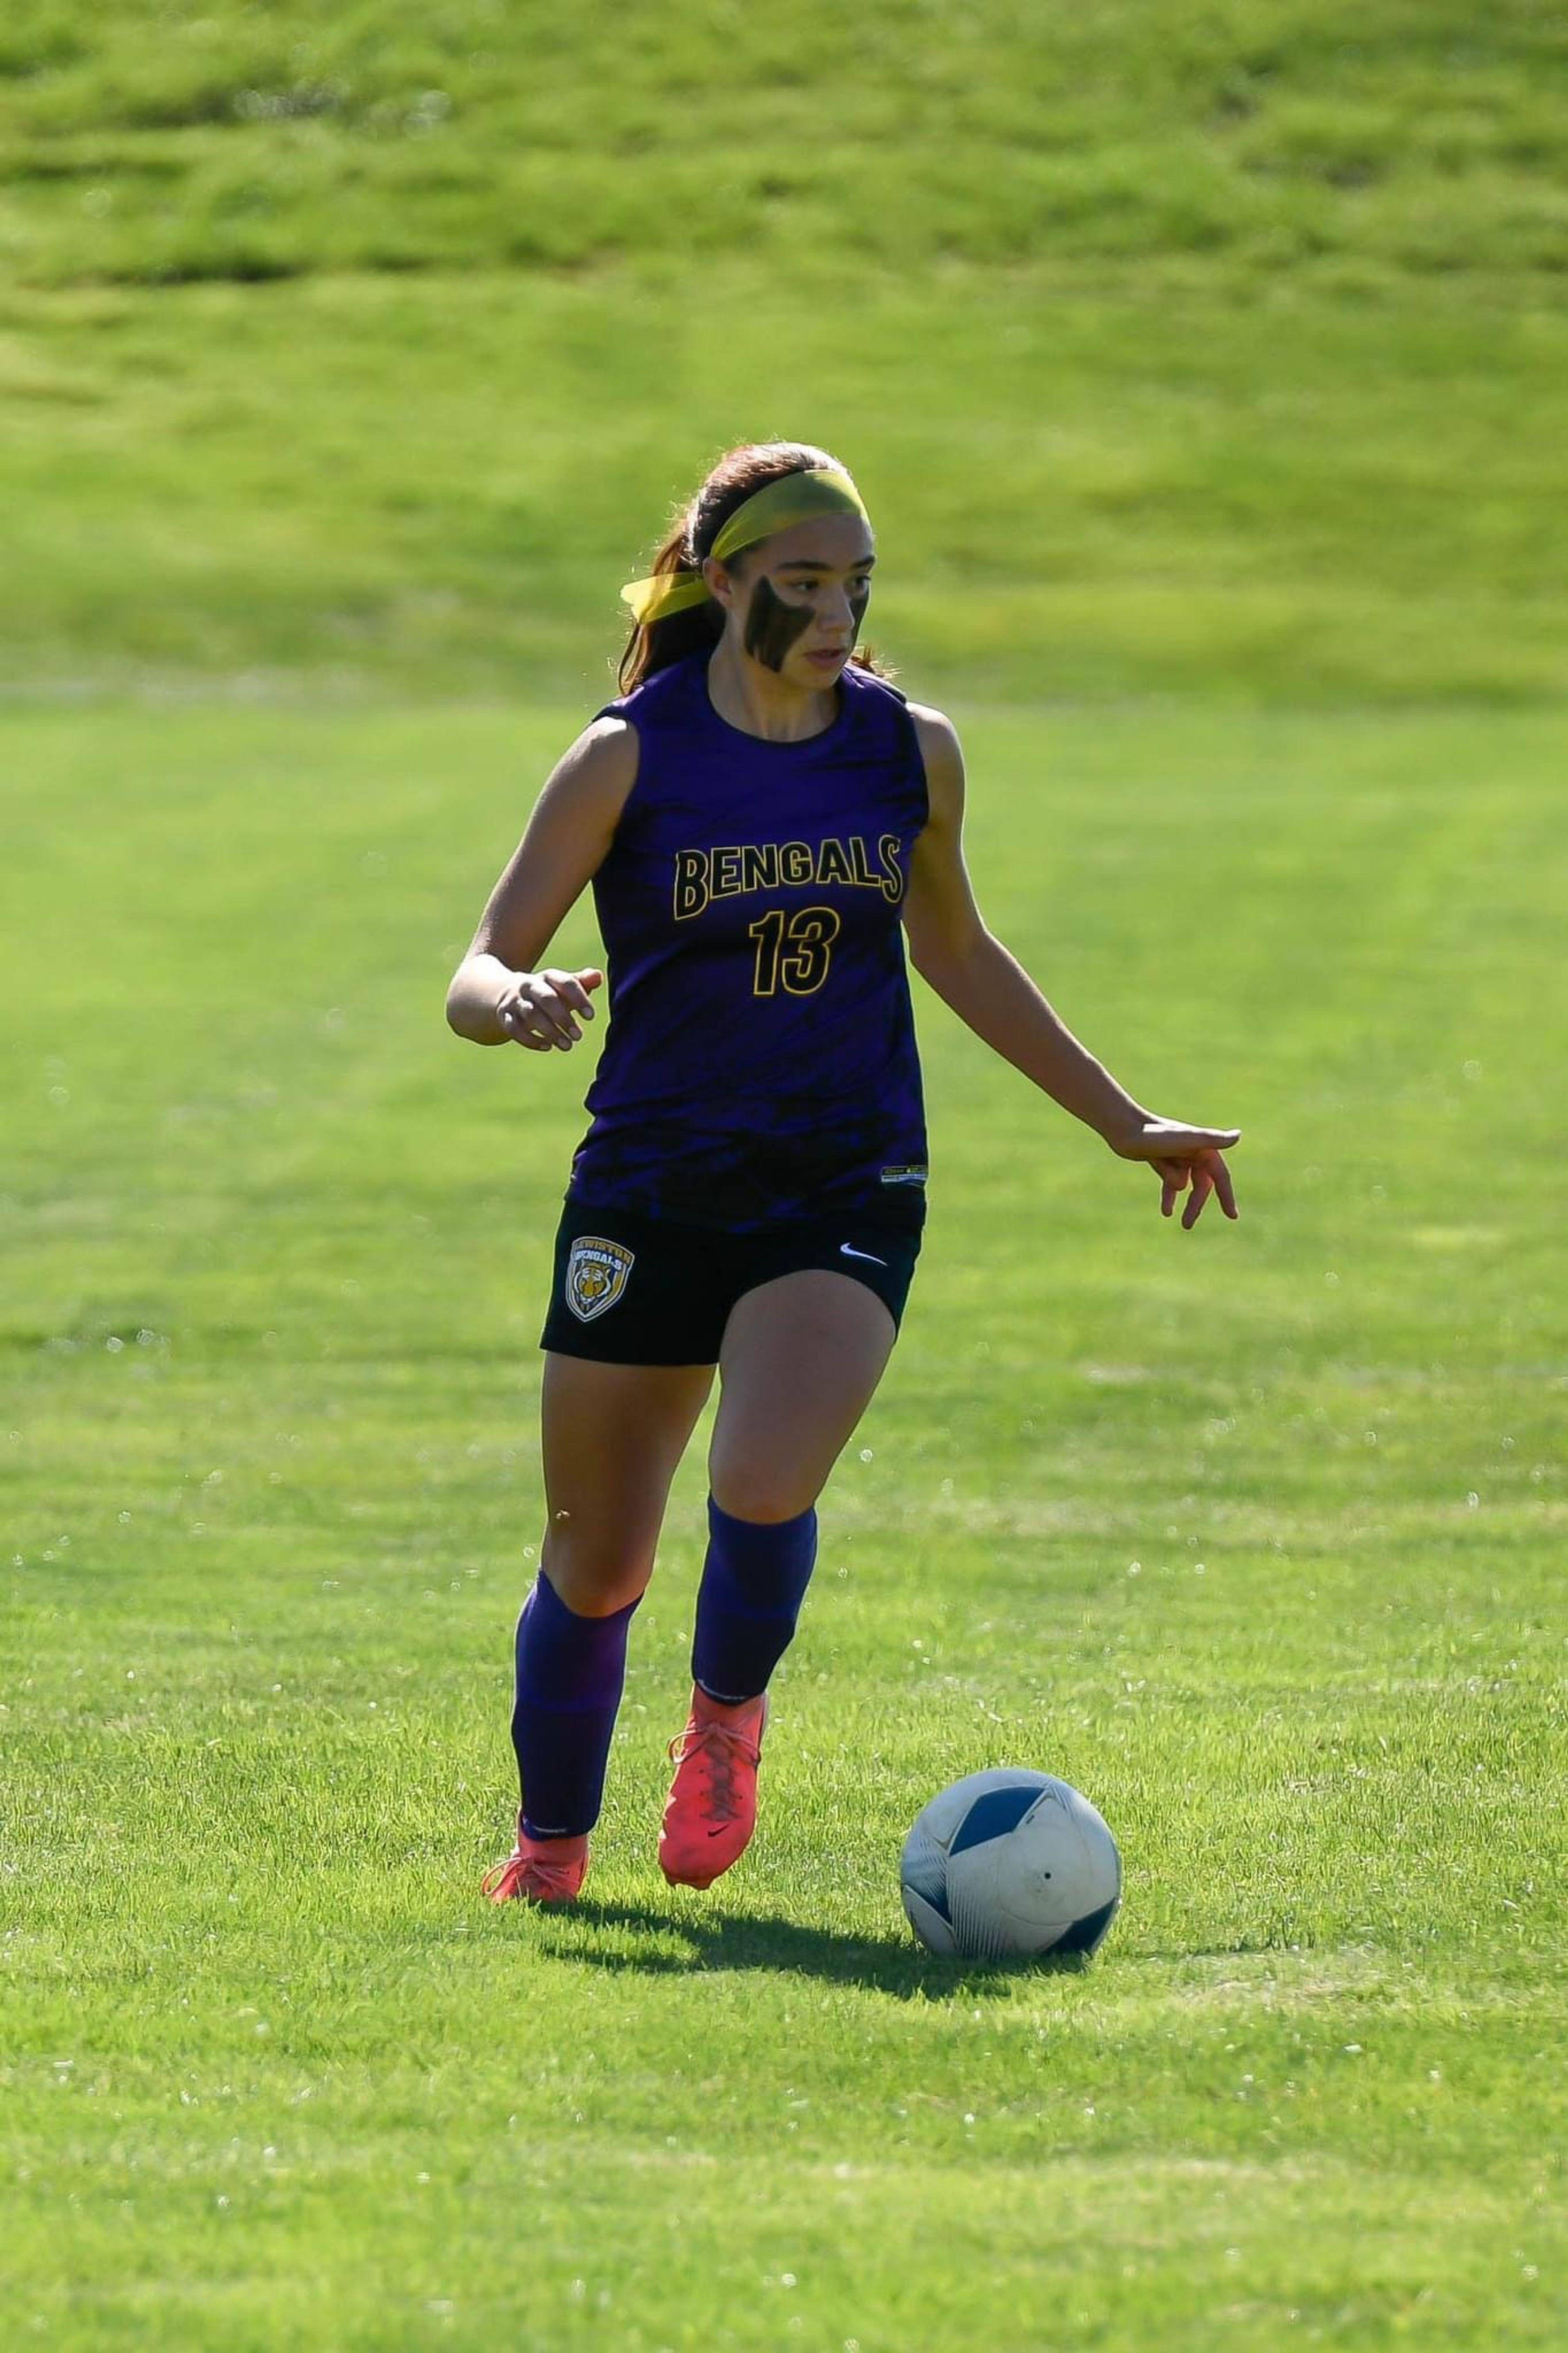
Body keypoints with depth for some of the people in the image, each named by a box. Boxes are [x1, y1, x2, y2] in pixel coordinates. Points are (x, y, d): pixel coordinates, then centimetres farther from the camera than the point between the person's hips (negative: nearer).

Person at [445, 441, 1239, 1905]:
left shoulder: (908, 750, 2)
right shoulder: (630, 758, -7)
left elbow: (955, 951, 19)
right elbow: (474, 980, -8)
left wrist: (1122, 1123, 23)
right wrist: (521, 1002, -33)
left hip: (846, 1192, 1)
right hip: (649, 1189, -1)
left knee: (764, 1485, -25)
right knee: (594, 1567, 5)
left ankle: (728, 1715, 6)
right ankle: (550, 1840, 30)